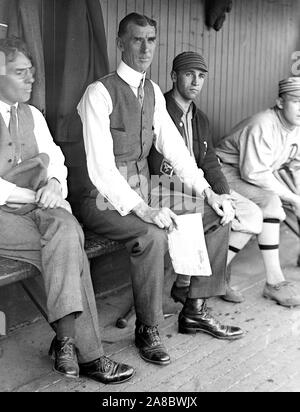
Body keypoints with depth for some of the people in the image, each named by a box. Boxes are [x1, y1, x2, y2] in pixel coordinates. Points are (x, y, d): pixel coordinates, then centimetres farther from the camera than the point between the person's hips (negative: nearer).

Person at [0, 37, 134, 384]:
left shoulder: (32, 115, 18)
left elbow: (55, 160, 14)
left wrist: (54, 184, -10)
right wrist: (32, 195, -16)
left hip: (37, 207, 5)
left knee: (66, 230, -30)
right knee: (70, 249, -28)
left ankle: (66, 338, -25)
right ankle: (87, 353, -25)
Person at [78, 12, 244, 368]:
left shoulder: (153, 92, 9)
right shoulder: (100, 93, -14)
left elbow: (173, 146, 8)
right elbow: (100, 166, -22)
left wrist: (208, 192, -3)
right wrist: (141, 209, -32)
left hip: (142, 193, 8)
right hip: (105, 200, -8)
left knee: (219, 216, 2)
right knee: (152, 236, -34)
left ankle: (194, 311, 11)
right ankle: (147, 331, -11)